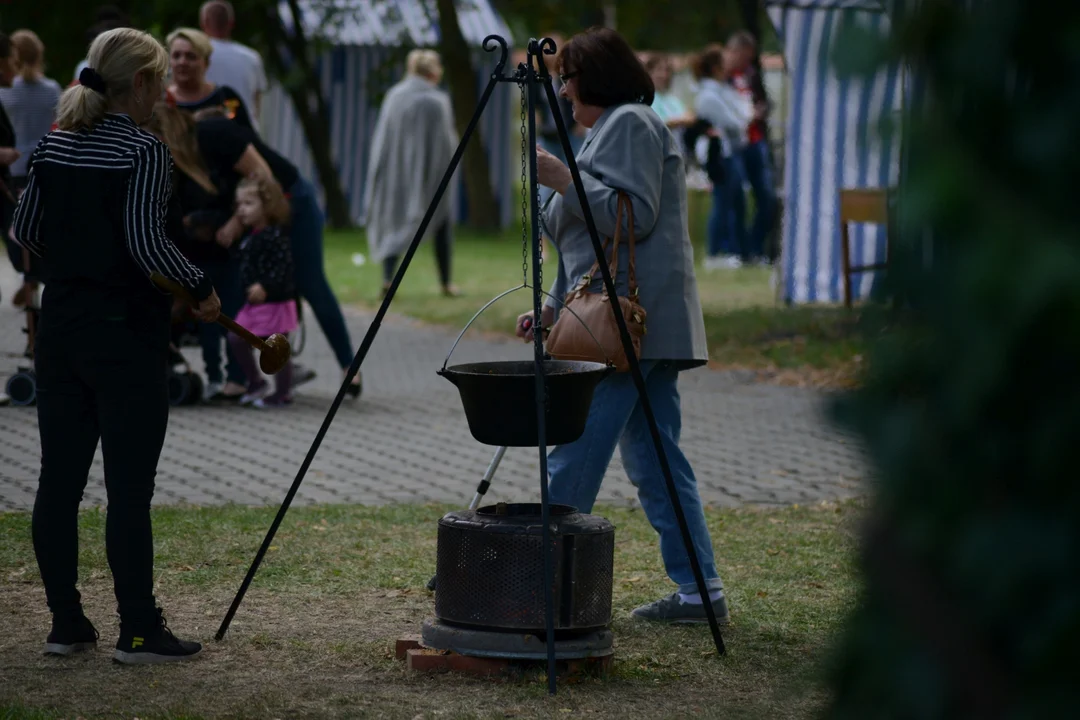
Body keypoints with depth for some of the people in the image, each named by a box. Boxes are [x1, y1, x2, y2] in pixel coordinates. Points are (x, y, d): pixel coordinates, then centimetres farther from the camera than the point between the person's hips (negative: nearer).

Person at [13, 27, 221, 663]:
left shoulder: (53, 145, 8)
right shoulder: (143, 152, -13)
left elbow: (26, 229, 12)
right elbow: (146, 242, -20)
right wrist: (202, 286, -7)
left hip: (60, 328, 7)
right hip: (125, 335, -7)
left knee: (60, 479, 8)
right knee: (129, 487, -3)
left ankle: (67, 624, 14)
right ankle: (139, 631, 1)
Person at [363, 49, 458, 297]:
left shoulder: (394, 96, -2)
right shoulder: (437, 101, -14)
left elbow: (381, 138, 2)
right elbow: (446, 140, -12)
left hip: (397, 172, 3)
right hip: (430, 175, -3)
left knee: (395, 224, 8)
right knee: (441, 227, 14)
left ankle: (388, 277, -11)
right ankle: (445, 283, 18)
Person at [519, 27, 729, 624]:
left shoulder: (629, 123, -6)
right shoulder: (615, 128, 26)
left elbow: (633, 215, -18)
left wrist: (563, 179, -14)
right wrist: (557, 310, 22)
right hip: (649, 323, 11)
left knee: (573, 457, -8)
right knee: (656, 459, 7)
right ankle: (699, 591, 4)